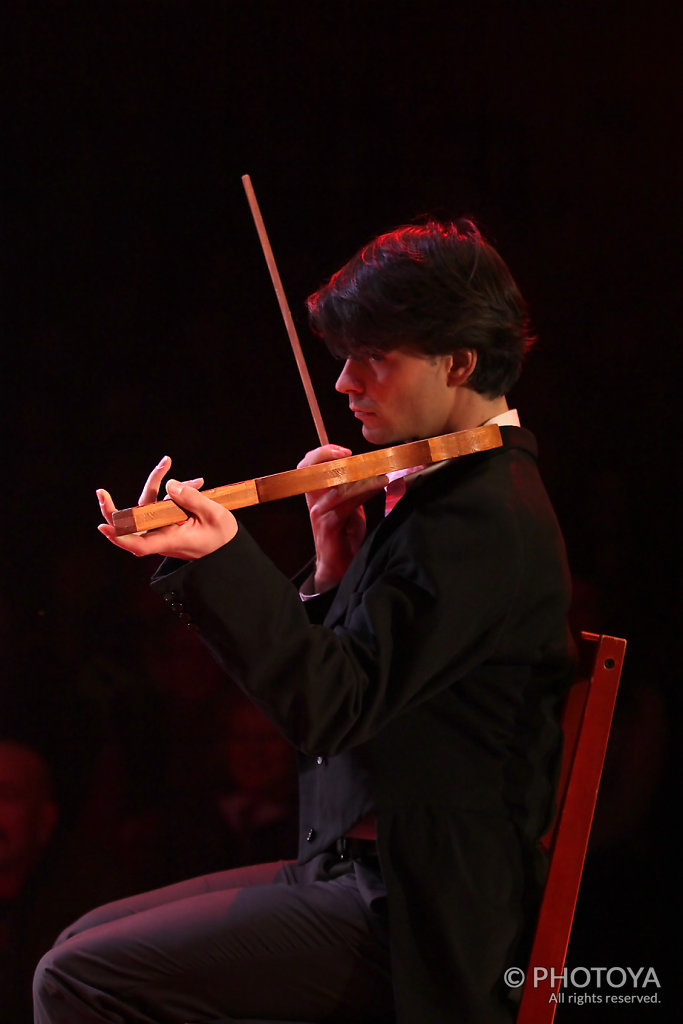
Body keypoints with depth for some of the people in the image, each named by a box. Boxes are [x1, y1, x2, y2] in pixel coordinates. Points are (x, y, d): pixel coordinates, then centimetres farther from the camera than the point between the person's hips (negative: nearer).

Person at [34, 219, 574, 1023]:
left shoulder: (485, 515, -18)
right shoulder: (445, 491, 14)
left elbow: (334, 707, -26)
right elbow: (343, 695, 17)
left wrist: (221, 561, -34)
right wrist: (335, 572, 2)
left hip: (402, 921, -10)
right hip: (360, 871, 10)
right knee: (85, 943, 10)